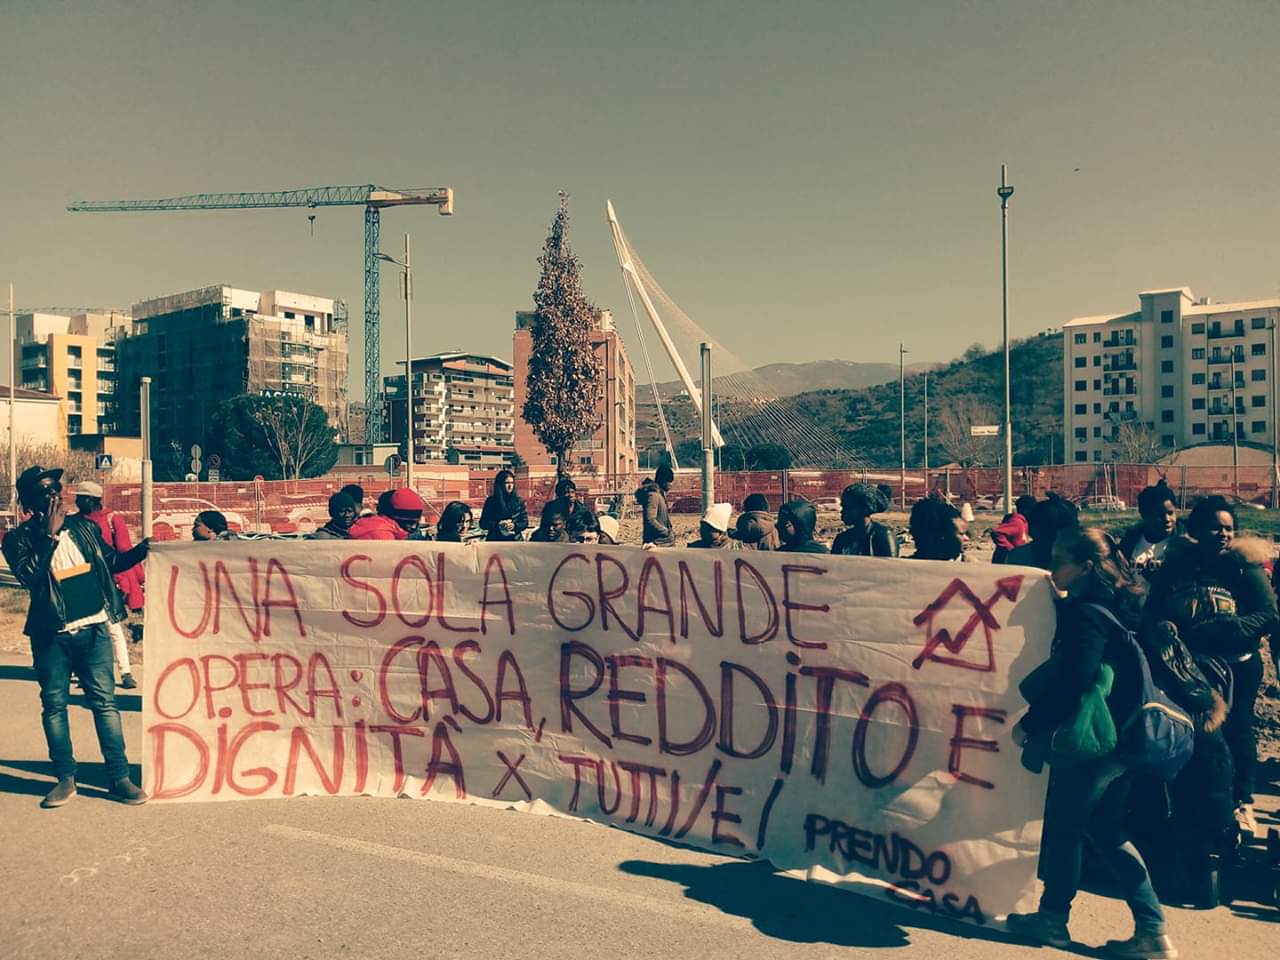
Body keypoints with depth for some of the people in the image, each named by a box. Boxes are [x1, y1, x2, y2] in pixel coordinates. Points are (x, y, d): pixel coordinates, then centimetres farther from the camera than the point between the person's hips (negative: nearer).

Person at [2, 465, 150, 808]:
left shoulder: (84, 527, 6)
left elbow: (111, 562, 18)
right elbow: (29, 575, -21)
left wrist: (140, 550, 1)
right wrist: (50, 535, -19)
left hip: (94, 629, 1)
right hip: (51, 636, -1)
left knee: (104, 702, 2)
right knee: (53, 706, 8)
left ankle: (119, 777, 7)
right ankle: (65, 778, 21)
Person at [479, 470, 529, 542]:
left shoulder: (518, 501, 6)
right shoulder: (491, 501, 2)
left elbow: (525, 522, 6)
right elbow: (483, 523, 0)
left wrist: (514, 526, -14)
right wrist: (498, 524, -15)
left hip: (514, 540, 1)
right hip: (495, 541, -1)